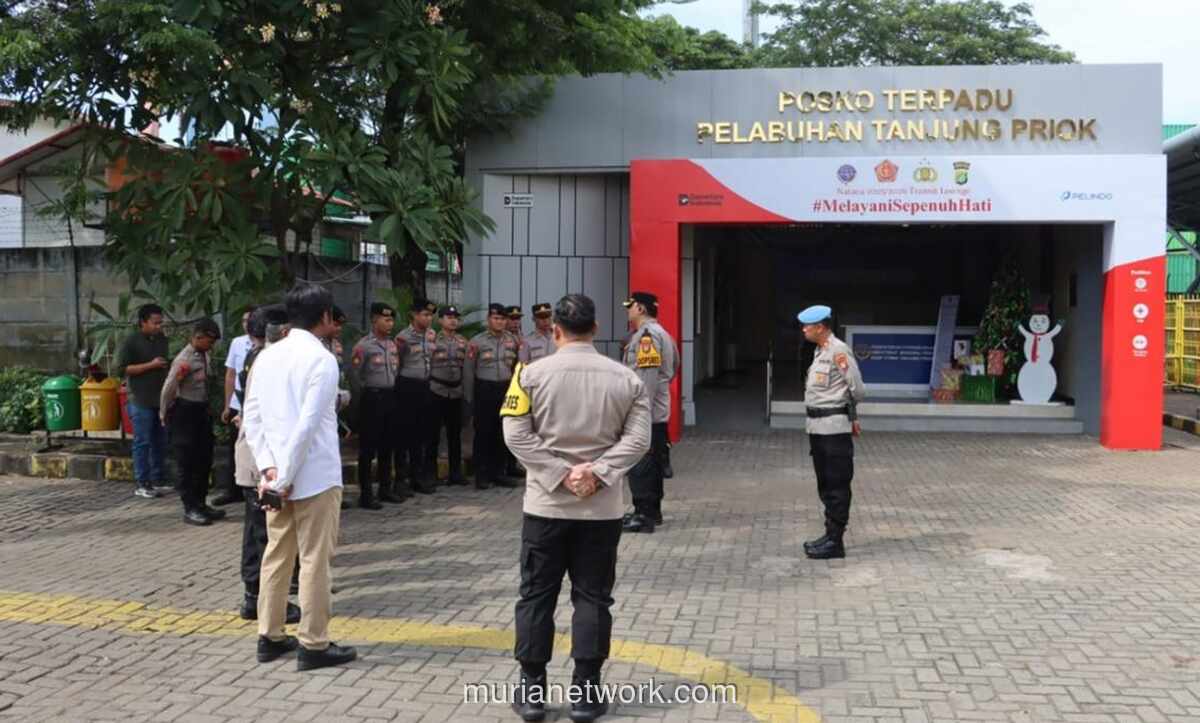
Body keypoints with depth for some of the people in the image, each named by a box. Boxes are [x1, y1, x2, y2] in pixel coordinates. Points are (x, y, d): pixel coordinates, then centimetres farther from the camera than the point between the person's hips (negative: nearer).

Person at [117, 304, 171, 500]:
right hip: (141, 401, -6)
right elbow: (121, 369, -13)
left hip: (160, 399, 7)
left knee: (160, 441, 10)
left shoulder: (162, 339, 12)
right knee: (143, 443, -3)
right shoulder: (132, 341, -8)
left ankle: (158, 480, 19)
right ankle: (141, 484, 3)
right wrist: (150, 365, -17)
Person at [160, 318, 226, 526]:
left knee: (204, 460, 14)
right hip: (184, 414, -8)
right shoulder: (184, 361, -21)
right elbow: (168, 389, -16)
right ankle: (190, 509, 7)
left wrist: (206, 409, 16)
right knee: (187, 462, 0)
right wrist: (165, 415, -5)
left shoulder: (204, 355, 4)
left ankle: (200, 503, 27)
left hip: (201, 411, 8)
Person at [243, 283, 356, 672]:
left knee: (277, 554, 16)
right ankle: (314, 644, 9)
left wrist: (269, 469, -2)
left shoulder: (267, 356, 6)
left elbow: (252, 418, 4)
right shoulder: (322, 359, -14)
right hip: (315, 476, -7)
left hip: (276, 475, 7)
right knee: (315, 559, 2)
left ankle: (270, 637, 24)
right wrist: (285, 479, -15)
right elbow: (308, 425, -20)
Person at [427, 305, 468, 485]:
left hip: (456, 391, 4)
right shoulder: (433, 340, -4)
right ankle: (430, 471, 9)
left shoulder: (463, 341, 9)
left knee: (455, 433, 10)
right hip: (437, 391, -4)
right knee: (433, 432, 1)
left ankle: (455, 472, 18)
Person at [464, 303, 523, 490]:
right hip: (484, 390, -4)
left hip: (506, 389, 4)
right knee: (483, 433, 0)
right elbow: (468, 371, -2)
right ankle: (482, 475, 7)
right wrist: (470, 398, -2)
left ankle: (498, 473, 18)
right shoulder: (477, 341, -4)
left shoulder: (512, 340, 6)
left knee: (503, 433, 8)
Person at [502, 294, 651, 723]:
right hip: (603, 507, 1)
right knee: (593, 597, 8)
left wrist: (559, 475, -11)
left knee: (537, 595, 9)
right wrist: (597, 472, -11)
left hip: (546, 503, -1)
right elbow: (638, 439, -7)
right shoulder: (626, 378, 0)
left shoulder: (533, 374, -5)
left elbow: (517, 435, -10)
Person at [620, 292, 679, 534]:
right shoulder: (661, 333, 18)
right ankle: (652, 511, 24)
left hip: (645, 413, -11)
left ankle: (644, 515, -6)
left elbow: (646, 376, -23)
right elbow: (674, 366, 23)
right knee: (652, 463, 16)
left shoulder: (647, 334, -16)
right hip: (658, 412, 11)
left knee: (640, 464, -7)